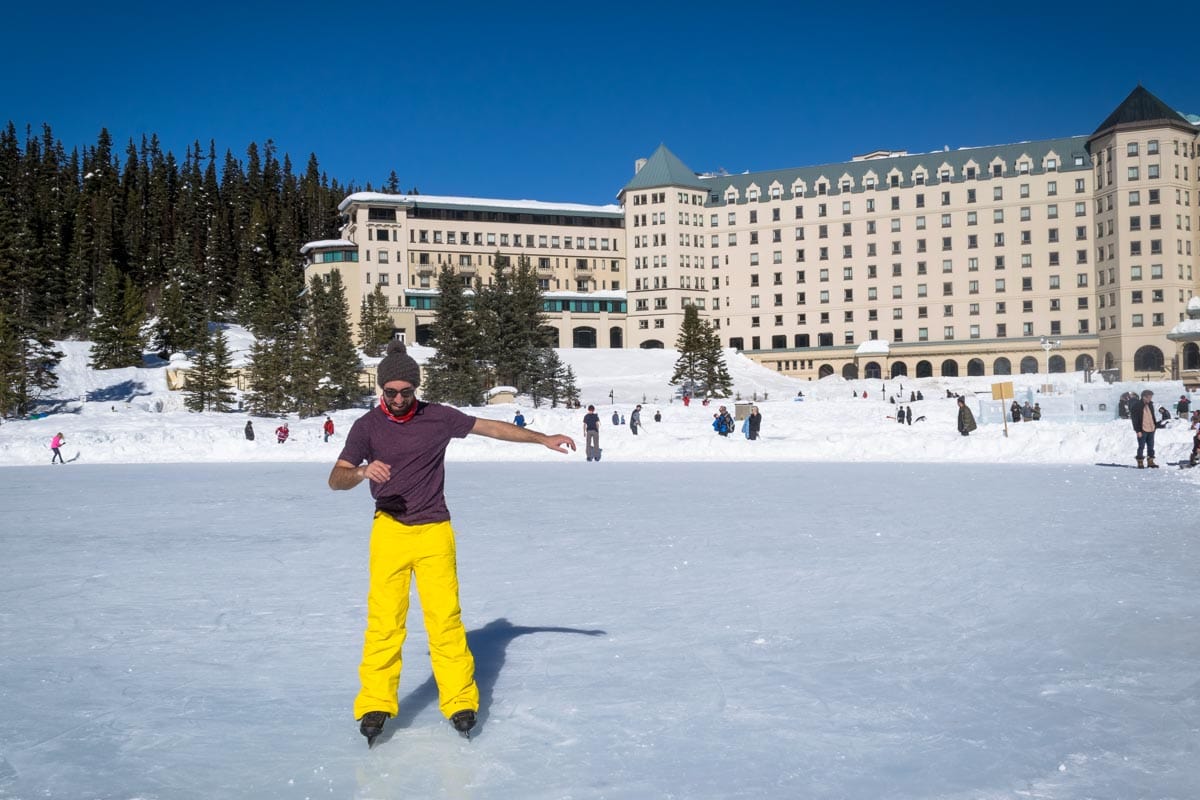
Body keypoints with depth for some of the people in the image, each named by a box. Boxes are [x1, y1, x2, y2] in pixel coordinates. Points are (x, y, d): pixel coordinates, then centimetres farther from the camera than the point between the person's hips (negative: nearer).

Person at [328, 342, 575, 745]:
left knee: (445, 617, -5)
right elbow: (336, 479, -8)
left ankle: (460, 702, 4)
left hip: (435, 532, 0)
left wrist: (544, 438, 10)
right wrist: (363, 472, -30)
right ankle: (375, 705, 5)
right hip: (389, 531, 0)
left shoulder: (438, 417, 1)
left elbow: (491, 427, 10)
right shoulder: (367, 426, -2)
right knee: (384, 619, -5)